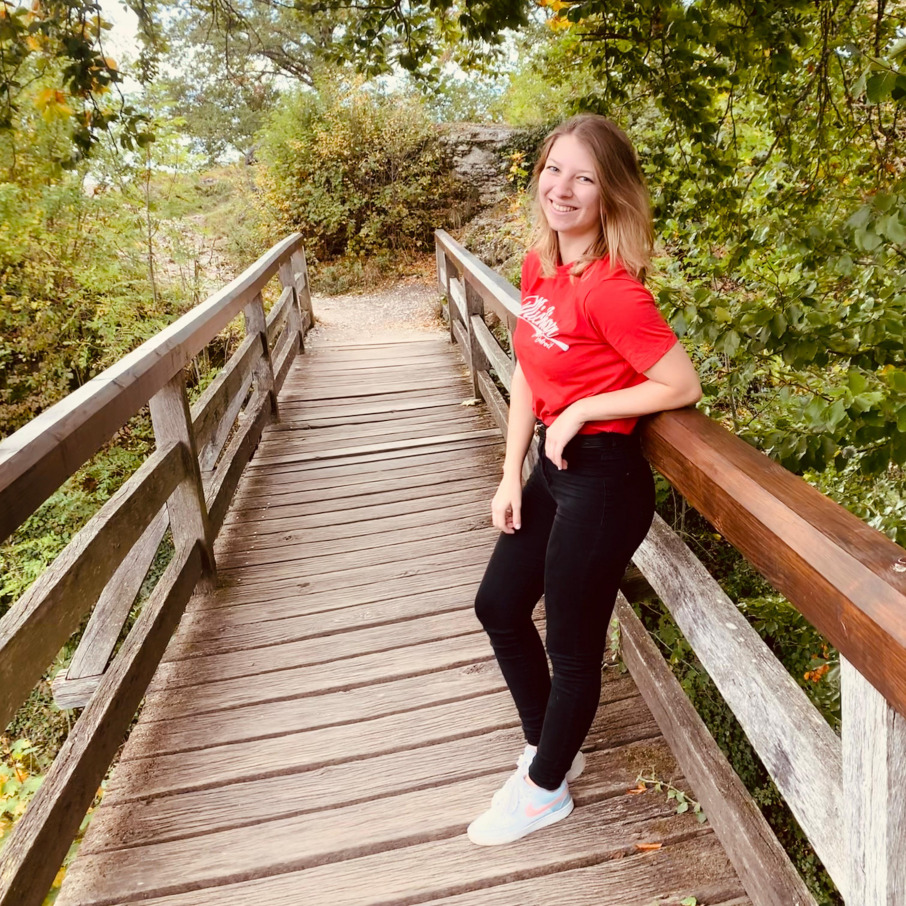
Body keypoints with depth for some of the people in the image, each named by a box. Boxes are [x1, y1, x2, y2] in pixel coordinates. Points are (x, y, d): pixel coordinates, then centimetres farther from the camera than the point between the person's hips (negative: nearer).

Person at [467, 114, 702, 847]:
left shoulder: (610, 288, -22)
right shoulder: (539, 268, 3)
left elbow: (683, 385, -21)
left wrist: (579, 411, -16)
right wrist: (511, 476, 4)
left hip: (603, 478, -9)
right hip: (553, 466, 9)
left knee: (573, 647, 10)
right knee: (498, 606, 21)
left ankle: (545, 789, 37)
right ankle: (550, 748, 44)